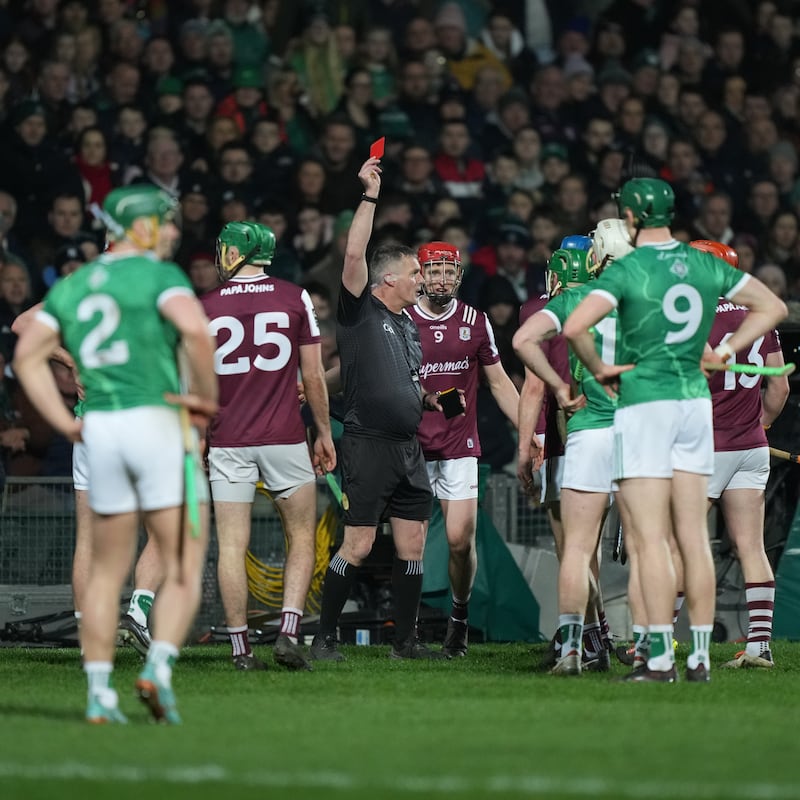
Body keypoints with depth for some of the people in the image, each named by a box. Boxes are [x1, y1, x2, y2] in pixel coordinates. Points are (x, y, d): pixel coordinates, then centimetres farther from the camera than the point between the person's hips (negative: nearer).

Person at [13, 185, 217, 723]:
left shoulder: (71, 286, 16)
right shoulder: (158, 274, -3)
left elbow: (27, 356, 13)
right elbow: (196, 329, -22)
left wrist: (66, 424, 10)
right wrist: (208, 397, -11)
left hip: (100, 431, 5)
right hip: (158, 421, -5)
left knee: (107, 572, 12)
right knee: (184, 571, 0)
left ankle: (100, 692, 7)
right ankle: (159, 666, -18)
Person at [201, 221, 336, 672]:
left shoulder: (205, 307, 2)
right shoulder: (295, 299, 0)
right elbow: (313, 375, 1)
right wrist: (325, 433, 12)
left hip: (228, 443, 1)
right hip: (285, 439, -1)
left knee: (232, 546, 3)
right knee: (302, 538, 10)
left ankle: (241, 648, 0)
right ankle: (289, 633, -5)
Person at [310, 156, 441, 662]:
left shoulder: (408, 325, 19)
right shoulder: (361, 311, -4)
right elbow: (354, 254, -18)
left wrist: (431, 399, 12)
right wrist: (370, 197, -15)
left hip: (408, 448, 8)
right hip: (368, 444, -8)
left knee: (413, 545, 6)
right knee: (358, 547, -8)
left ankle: (406, 641, 13)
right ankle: (325, 637, 1)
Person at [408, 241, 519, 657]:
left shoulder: (474, 321, 6)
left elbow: (499, 383, 14)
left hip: (460, 446, 1)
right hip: (412, 446, -1)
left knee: (461, 540, -6)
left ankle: (461, 614, 16)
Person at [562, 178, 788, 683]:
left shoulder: (627, 269, -10)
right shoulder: (705, 265, 5)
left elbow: (575, 327, -23)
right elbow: (773, 307, 13)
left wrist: (599, 369, -6)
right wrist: (724, 352, 12)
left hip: (644, 403, -5)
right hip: (696, 401, 5)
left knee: (650, 540, -5)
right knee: (695, 537, 6)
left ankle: (660, 658, -8)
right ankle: (701, 657, 6)